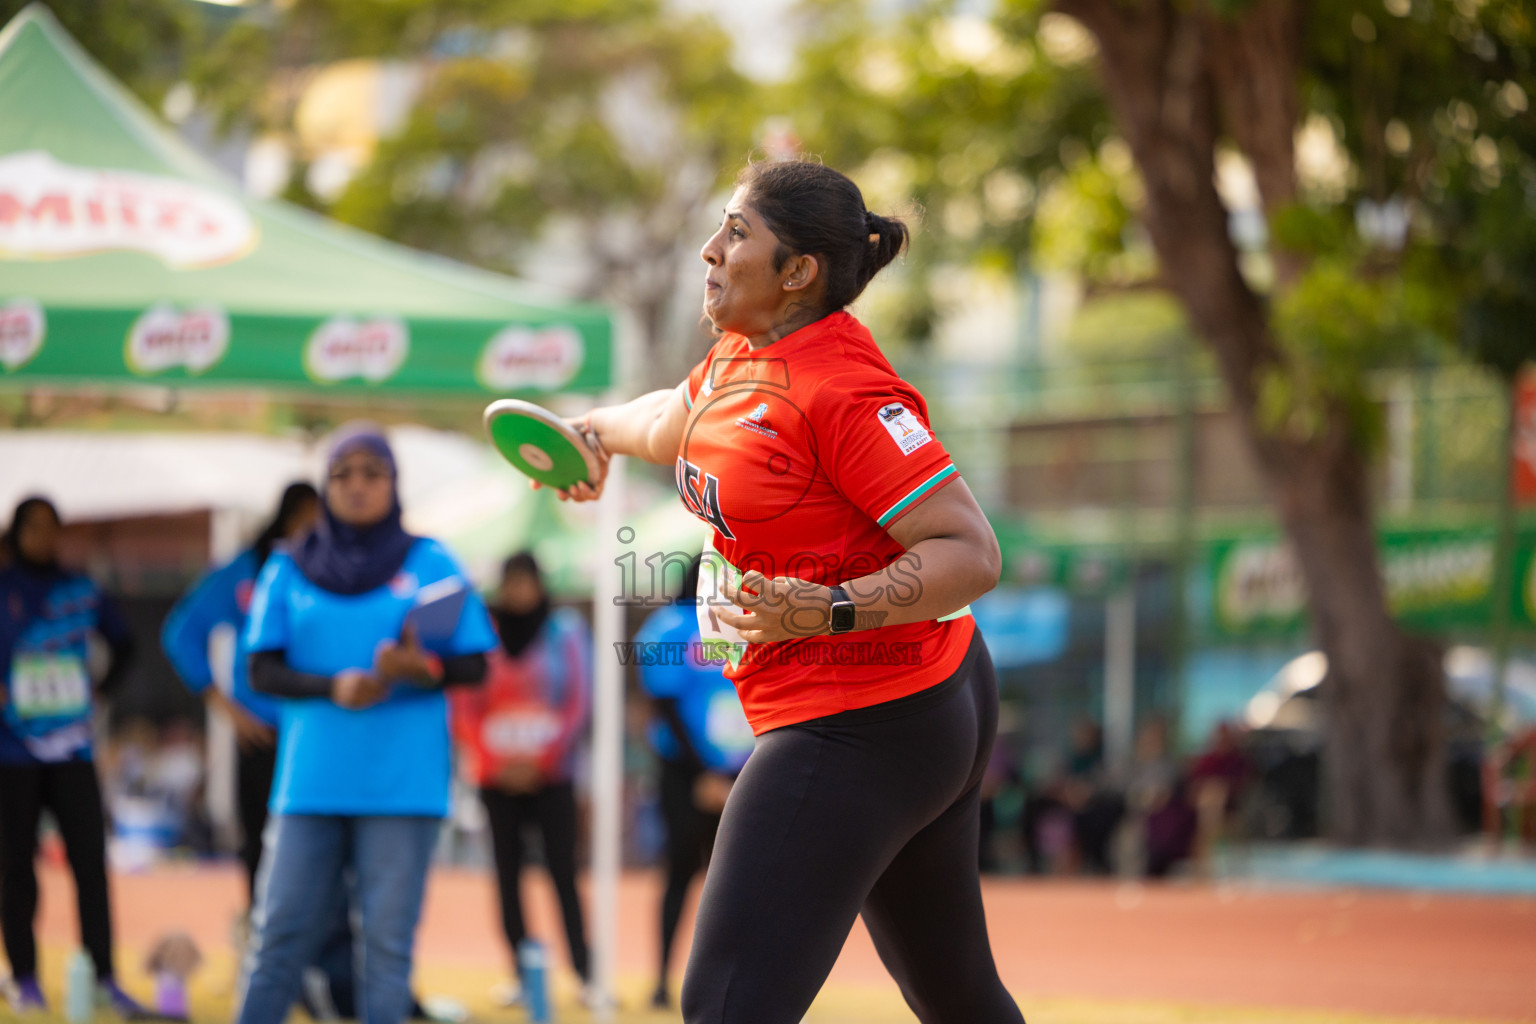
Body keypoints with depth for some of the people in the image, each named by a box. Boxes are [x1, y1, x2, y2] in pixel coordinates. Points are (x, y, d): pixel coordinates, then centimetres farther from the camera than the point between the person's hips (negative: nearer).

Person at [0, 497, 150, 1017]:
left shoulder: (81, 591, 7)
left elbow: (122, 642, 23)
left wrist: (102, 688, 12)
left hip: (71, 752, 2)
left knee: (91, 861, -5)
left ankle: (104, 976, -2)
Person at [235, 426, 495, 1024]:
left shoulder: (430, 564, 6)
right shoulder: (289, 570, 9)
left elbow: (474, 666, 5)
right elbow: (263, 671, 5)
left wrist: (422, 668, -16)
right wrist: (332, 687, -13)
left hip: (402, 786, -1)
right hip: (310, 782, 1)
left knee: (387, 940, -1)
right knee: (282, 929, 0)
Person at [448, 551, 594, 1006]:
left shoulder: (566, 632, 3)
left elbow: (578, 704, 1)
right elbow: (463, 709, 4)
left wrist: (541, 760, -7)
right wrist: (493, 763, -7)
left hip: (550, 775, -2)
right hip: (495, 777, 2)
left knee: (562, 872, -8)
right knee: (507, 875, 1)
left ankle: (585, 974, -9)